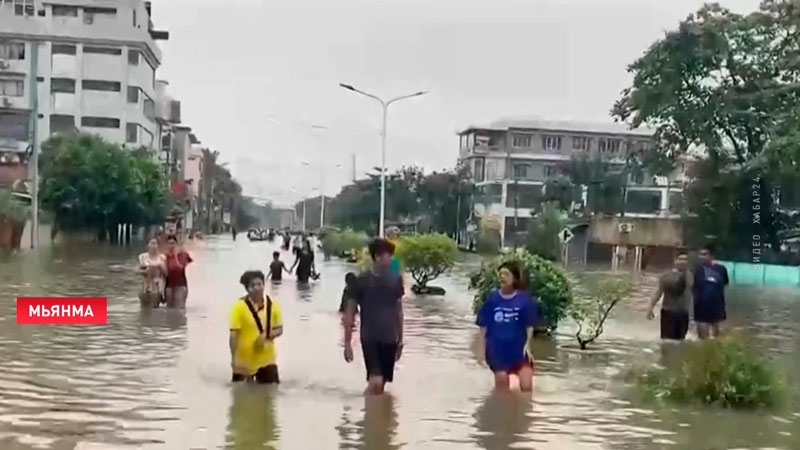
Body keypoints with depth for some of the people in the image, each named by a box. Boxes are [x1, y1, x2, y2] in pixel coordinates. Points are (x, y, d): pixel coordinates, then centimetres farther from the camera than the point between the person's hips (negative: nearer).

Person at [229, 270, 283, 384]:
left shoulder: (273, 305, -3)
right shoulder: (239, 306, -15)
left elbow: (279, 329, 5)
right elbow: (234, 334, -13)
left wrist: (267, 335, -17)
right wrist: (233, 359, -15)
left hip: (267, 360, 3)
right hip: (244, 362, -3)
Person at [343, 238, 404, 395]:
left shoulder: (395, 280, 4)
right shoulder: (361, 280, -6)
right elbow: (350, 313, -2)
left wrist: (400, 340, 14)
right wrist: (347, 343, -5)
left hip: (390, 339, 4)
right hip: (370, 338, -4)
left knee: (381, 385, 10)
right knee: (375, 382, -15)